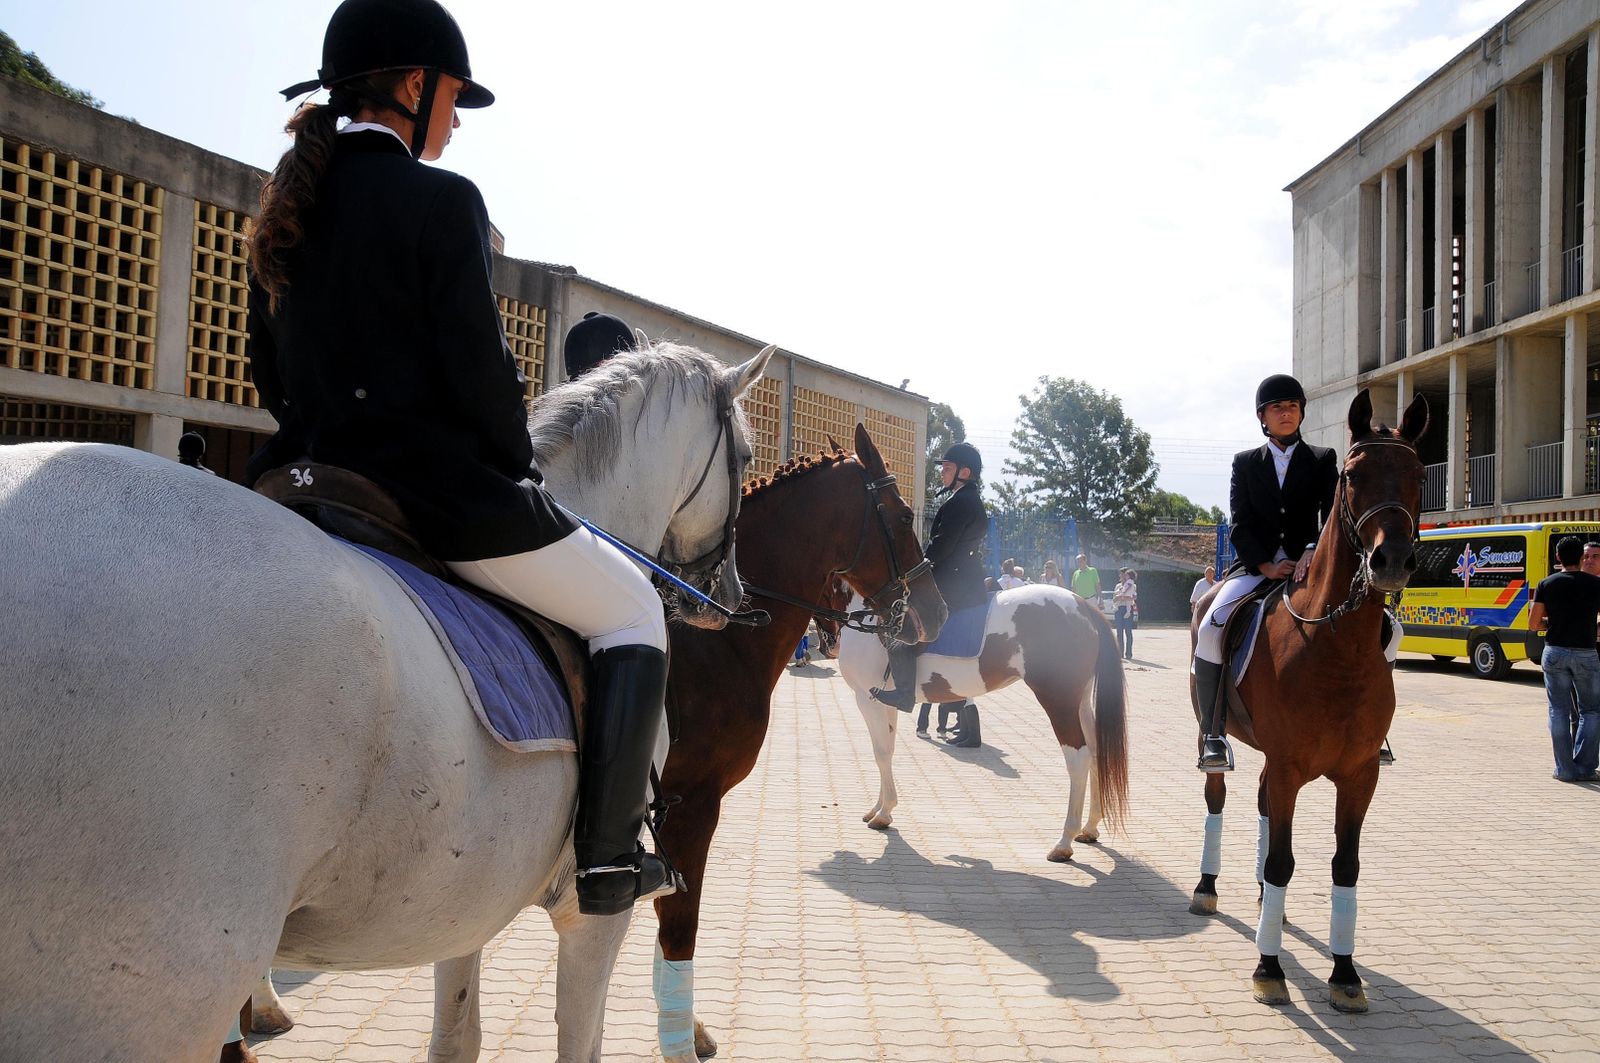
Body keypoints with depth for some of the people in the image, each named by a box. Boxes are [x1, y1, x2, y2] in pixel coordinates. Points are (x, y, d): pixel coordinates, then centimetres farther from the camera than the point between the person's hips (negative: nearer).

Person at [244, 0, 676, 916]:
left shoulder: (287, 204, 12)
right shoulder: (440, 200, -12)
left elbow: (273, 373, 15)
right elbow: (479, 368, -15)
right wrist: (521, 469, 1)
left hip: (320, 486, 8)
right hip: (443, 491, -8)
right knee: (634, 608, 8)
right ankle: (610, 857, 5)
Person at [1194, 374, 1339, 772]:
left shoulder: (1322, 460, 12)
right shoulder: (1245, 463, 12)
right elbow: (1240, 528, 2)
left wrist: (1314, 551, -22)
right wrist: (1267, 567, -14)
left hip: (1310, 565, 1)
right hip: (1256, 566, 0)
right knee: (1211, 628, -28)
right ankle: (1213, 734, -21)